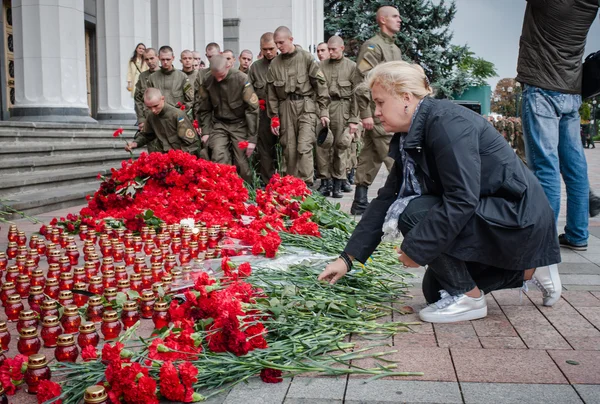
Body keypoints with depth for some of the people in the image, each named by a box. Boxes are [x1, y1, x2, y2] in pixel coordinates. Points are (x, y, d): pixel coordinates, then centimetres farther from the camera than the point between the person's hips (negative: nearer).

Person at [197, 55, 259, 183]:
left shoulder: (241, 79, -14)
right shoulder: (207, 82, -4)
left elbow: (252, 109, -12)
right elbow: (205, 109, 9)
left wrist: (252, 138, -14)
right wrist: (205, 131, 0)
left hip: (239, 125, -2)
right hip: (219, 125, 3)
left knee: (241, 163, -3)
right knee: (219, 159, -16)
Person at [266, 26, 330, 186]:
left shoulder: (306, 58, -1)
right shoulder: (275, 63, 9)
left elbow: (321, 84, -1)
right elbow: (271, 93, 13)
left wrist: (324, 111, -4)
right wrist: (274, 117, 9)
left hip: (306, 106, -3)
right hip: (285, 108, 4)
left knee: (304, 147, -13)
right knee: (289, 149, 4)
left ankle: (306, 185, -7)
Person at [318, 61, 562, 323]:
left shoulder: (447, 123, -24)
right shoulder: (409, 138, 4)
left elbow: (462, 200, -31)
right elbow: (386, 200, 4)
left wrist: (415, 249, -23)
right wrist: (348, 257, 0)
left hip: (518, 216, -10)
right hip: (485, 213, 10)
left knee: (414, 213, -25)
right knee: (434, 290, 14)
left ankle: (468, 297, -7)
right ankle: (527, 270, 21)